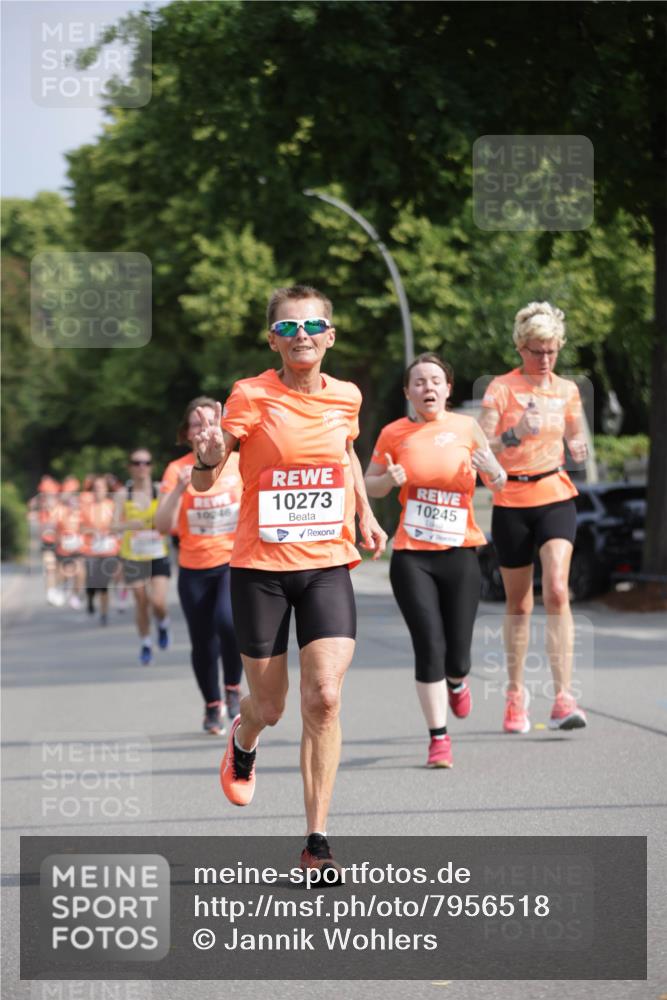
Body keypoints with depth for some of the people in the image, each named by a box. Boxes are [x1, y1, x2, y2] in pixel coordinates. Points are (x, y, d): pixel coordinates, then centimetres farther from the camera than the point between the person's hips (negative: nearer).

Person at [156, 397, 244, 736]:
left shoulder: (240, 463, 0)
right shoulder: (177, 470, -2)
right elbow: (163, 524, -9)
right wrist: (179, 488, -22)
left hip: (235, 561, -1)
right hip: (194, 569, 1)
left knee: (228, 620, -26)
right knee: (202, 642, 4)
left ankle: (233, 688, -2)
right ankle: (212, 706, 28)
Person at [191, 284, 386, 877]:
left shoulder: (346, 398, 4)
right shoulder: (252, 396, -8)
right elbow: (203, 483, -11)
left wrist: (365, 513, 18)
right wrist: (209, 457, -32)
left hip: (327, 566, 2)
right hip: (261, 567, -2)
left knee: (324, 698, -14)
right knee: (270, 706, 8)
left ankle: (317, 841, -8)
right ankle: (243, 741, 48)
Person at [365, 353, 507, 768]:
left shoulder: (466, 428, 2)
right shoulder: (394, 433, 2)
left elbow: (500, 483, 6)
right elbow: (370, 485, 11)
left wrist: (493, 471, -17)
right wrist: (389, 479, -11)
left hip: (460, 555, 1)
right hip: (411, 557, -1)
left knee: (457, 654, 2)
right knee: (429, 646, -12)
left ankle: (456, 682, 41)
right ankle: (439, 738, 0)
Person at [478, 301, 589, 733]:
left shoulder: (568, 390, 7)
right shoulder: (501, 388, -3)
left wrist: (579, 447, -1)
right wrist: (515, 433, -29)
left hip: (555, 498, 1)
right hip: (511, 502, -1)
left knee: (557, 591, -18)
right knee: (519, 604, 8)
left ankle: (564, 699, -22)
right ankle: (516, 694, 26)